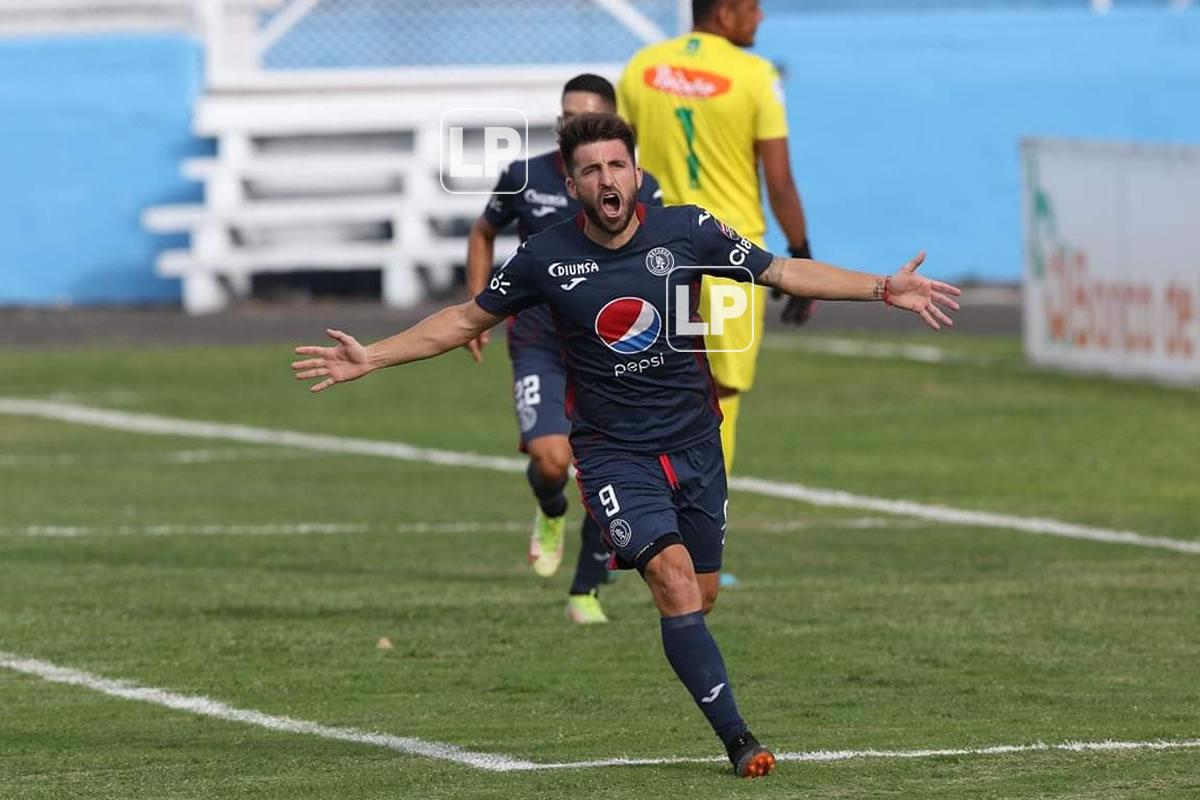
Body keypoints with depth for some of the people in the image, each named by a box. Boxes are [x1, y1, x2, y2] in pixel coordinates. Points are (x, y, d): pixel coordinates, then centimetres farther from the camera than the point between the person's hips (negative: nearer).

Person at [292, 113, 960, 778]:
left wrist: (884, 289, -5)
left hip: (696, 443, 3)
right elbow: (466, 320, 8)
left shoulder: (686, 230, -5)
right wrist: (372, 358, 2)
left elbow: (785, 272, 2)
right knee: (674, 577, -20)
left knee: (701, 598, 5)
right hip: (612, 454, -3)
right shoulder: (546, 258, -6)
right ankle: (737, 737, -23)